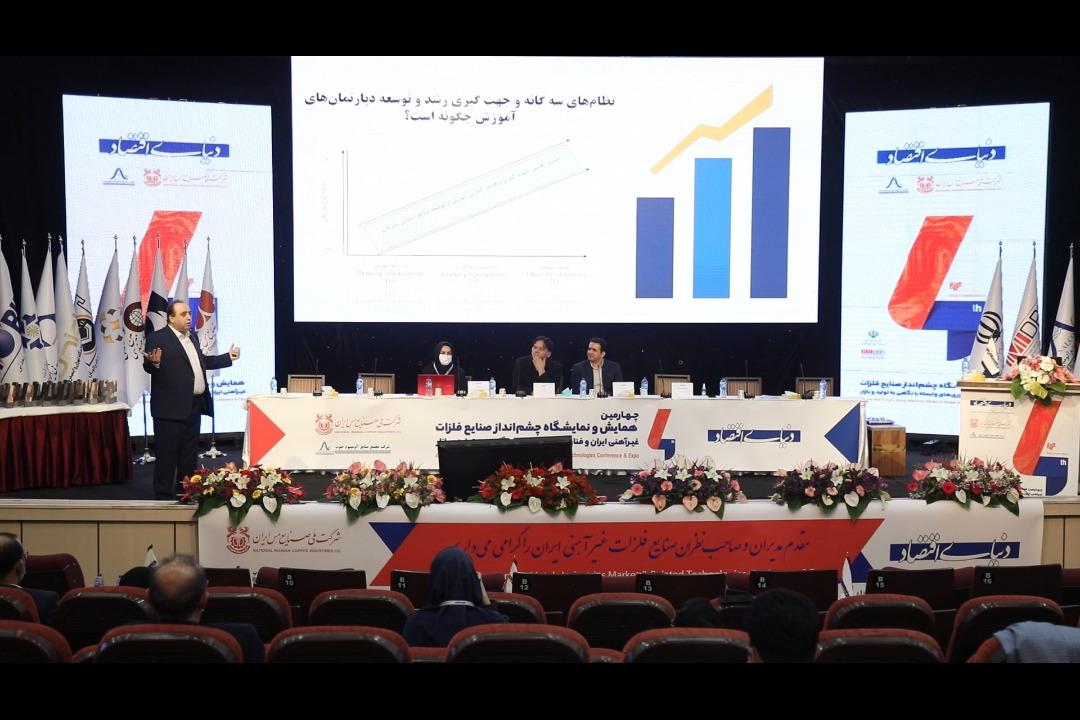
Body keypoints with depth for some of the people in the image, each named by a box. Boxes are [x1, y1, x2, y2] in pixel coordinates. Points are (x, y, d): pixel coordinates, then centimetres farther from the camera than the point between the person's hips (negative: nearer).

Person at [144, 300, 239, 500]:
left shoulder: (192, 337, 15)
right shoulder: (157, 338, -9)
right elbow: (148, 367, -13)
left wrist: (228, 357, 27)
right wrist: (154, 362, -35)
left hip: (194, 406, 8)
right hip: (171, 408, -8)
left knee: (189, 455, 15)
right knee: (167, 455, -1)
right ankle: (163, 497, 6)